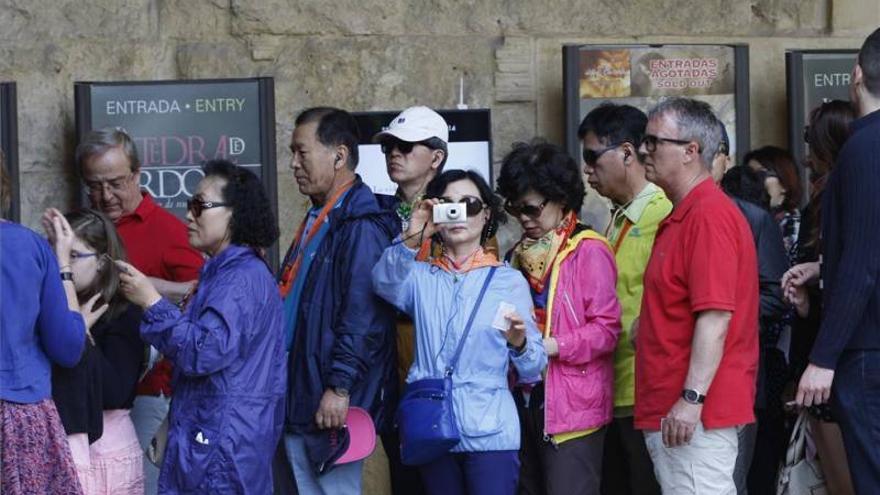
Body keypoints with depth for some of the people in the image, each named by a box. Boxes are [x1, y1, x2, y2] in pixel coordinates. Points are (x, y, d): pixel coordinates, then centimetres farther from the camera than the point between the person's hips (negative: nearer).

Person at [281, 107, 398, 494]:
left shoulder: (361, 224, -15)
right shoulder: (317, 221, 17)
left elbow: (363, 315, -23)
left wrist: (340, 387, -25)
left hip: (331, 409, -10)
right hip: (298, 404, 10)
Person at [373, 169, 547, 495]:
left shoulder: (509, 281, 4)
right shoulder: (420, 276, 9)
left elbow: (534, 369, 0)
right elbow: (385, 285, -16)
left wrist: (519, 344, -22)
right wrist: (411, 241, -32)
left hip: (490, 432, -2)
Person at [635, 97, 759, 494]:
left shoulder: (710, 215, -14)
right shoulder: (681, 216, 19)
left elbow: (716, 316, -22)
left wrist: (692, 399, -25)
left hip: (693, 414, -11)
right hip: (668, 410, 11)